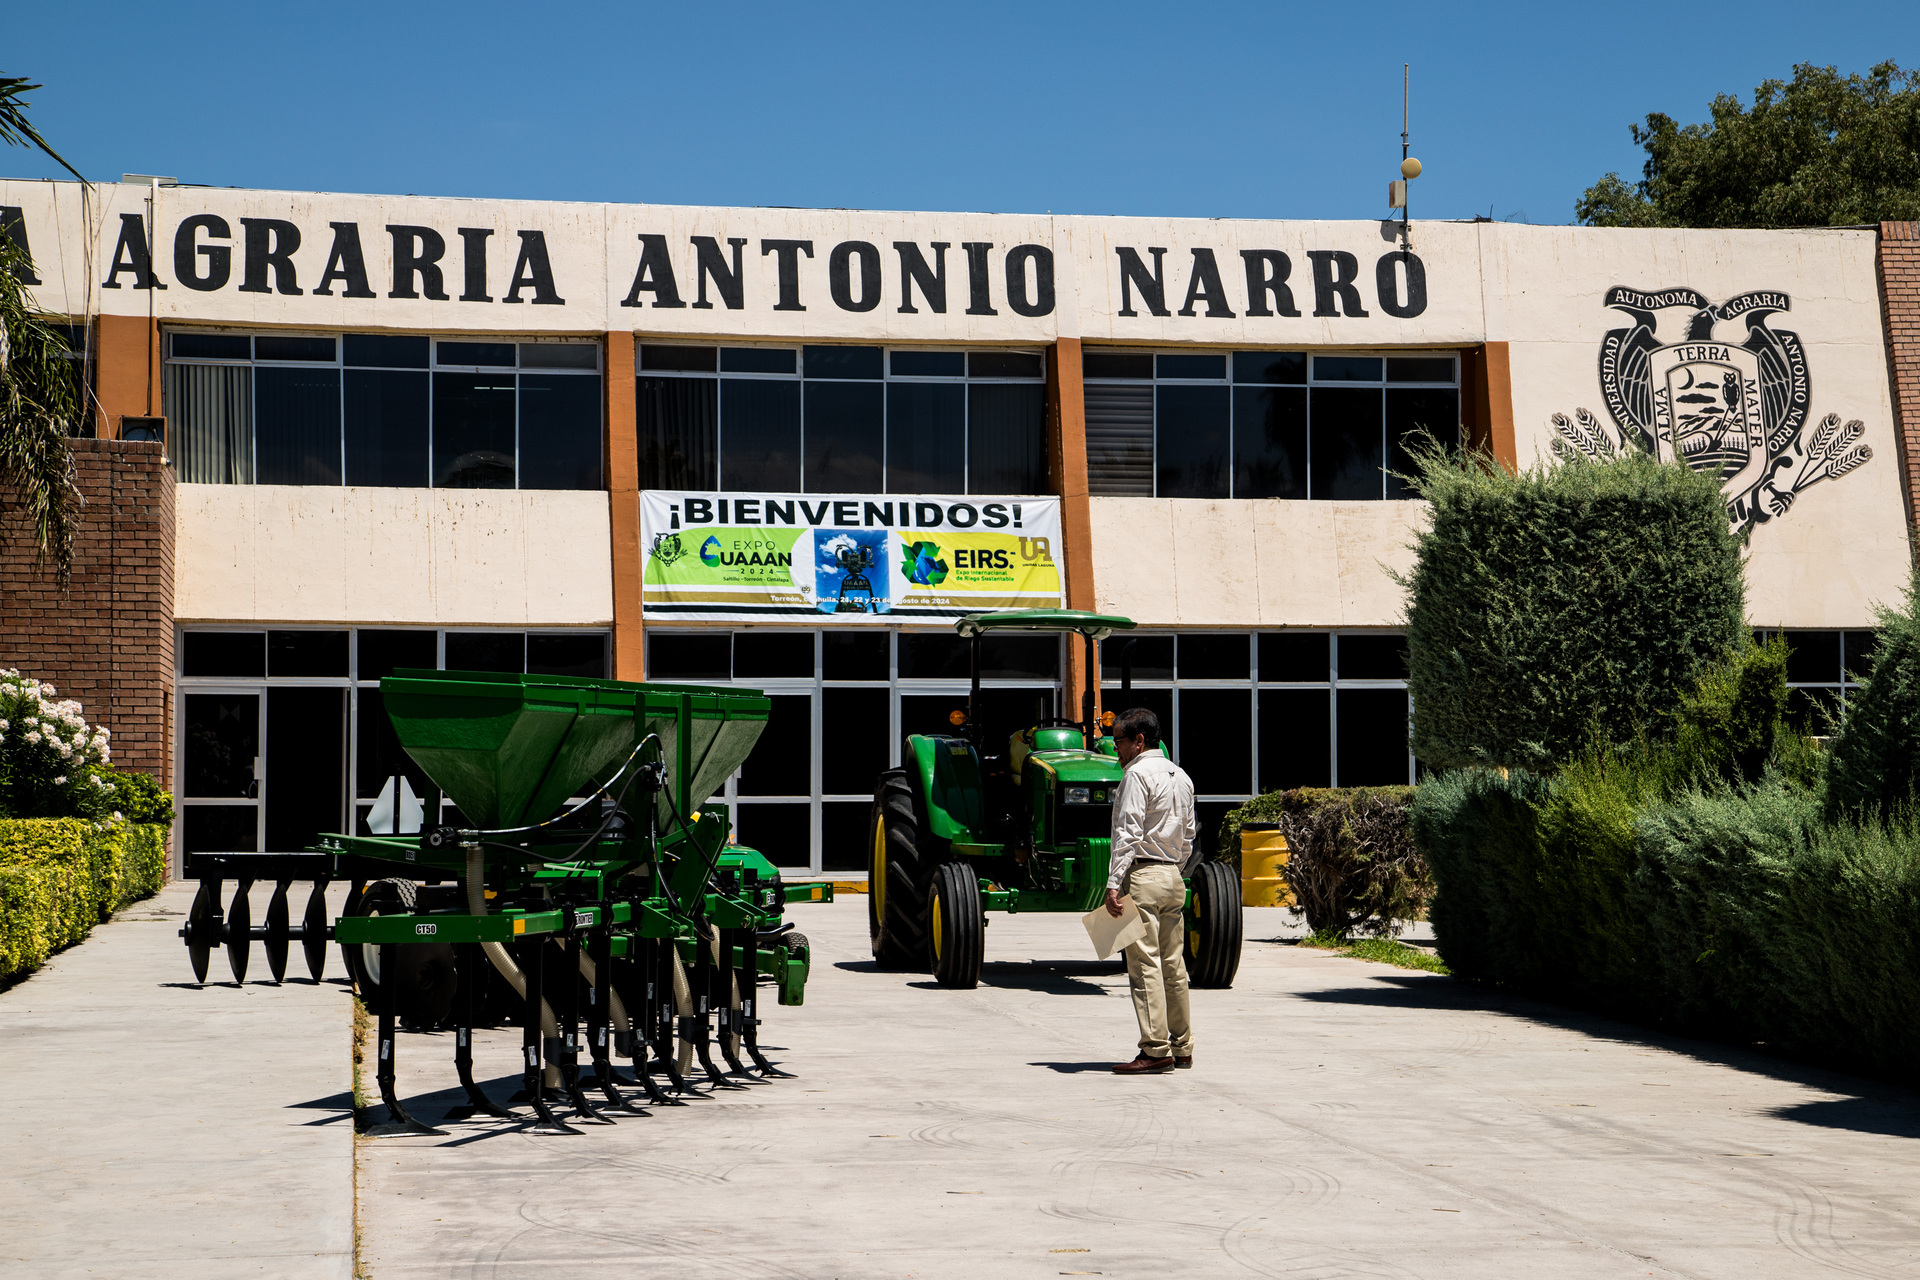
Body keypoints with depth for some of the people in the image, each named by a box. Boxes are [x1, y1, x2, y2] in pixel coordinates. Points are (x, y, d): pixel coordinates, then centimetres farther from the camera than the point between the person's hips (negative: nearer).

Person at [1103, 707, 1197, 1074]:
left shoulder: (1138, 774, -10)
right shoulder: (1180, 776, 16)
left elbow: (1128, 833, -17)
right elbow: (1188, 835, 19)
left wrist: (1114, 883, -19)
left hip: (1142, 875, -9)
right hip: (1173, 878, 9)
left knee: (1145, 964, -8)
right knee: (1172, 964, 12)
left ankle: (1156, 1050, -10)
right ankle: (1181, 1047, 16)